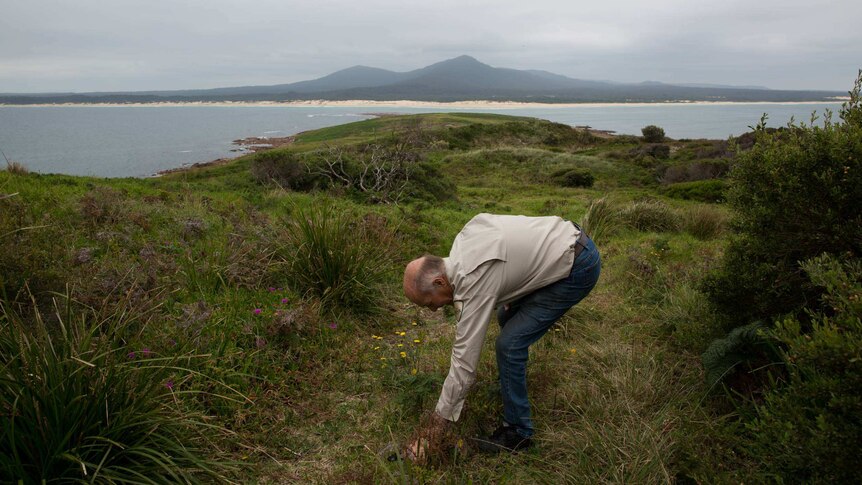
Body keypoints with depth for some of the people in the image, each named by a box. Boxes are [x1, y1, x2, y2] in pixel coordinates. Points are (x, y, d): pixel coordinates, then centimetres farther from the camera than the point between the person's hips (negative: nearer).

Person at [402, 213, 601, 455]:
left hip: (578, 267, -10)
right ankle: (512, 386, 41)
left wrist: (432, 432, -14)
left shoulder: (473, 282, -25)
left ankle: (518, 431, 6)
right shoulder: (463, 239, -2)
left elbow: (464, 365, -22)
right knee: (507, 317, 21)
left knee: (510, 343, -11)